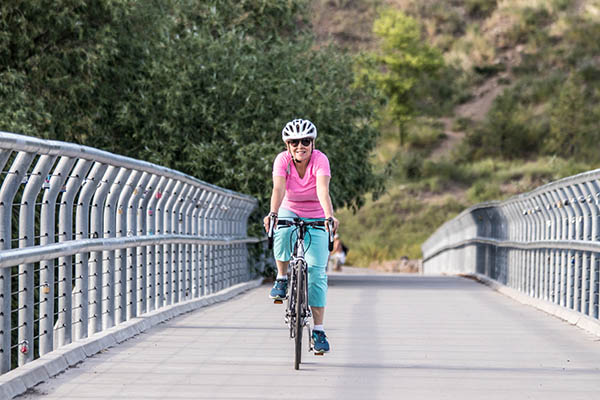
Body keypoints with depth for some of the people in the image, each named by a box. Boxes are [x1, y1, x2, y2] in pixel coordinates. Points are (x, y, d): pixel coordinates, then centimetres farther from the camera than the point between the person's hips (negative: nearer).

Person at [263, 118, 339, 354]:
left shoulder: (320, 160, -21)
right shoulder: (283, 160, -18)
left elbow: (323, 190, -38)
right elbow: (278, 189, -34)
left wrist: (330, 216, -55)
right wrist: (273, 213, -52)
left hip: (315, 219, -1)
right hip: (289, 213, 1)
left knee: (317, 270, -12)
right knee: (283, 233, -36)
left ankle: (318, 330, -8)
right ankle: (282, 280, -11)